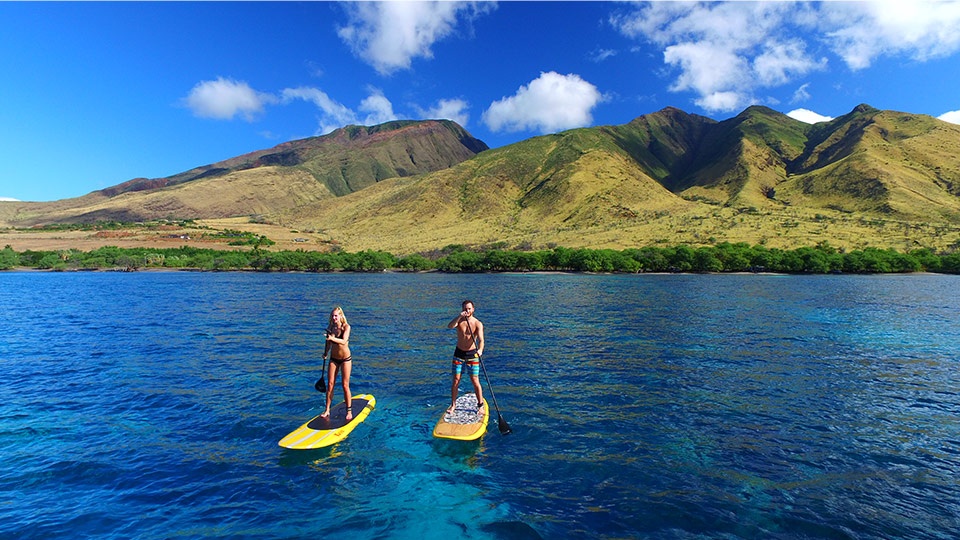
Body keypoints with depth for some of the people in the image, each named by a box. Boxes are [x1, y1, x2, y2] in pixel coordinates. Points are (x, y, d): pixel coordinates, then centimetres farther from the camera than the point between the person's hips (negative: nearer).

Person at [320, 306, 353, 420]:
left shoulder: (346, 327, -15)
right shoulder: (330, 327, -3)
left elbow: (343, 341, -31)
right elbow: (328, 343, 9)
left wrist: (332, 338, -46)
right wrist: (325, 353, -7)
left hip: (345, 358, -4)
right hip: (333, 358, 4)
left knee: (345, 385, -1)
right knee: (330, 384, 4)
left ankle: (349, 411, 10)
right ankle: (327, 410, 15)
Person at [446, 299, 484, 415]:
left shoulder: (478, 324, -10)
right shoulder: (459, 320, -3)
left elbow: (480, 339, -23)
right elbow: (450, 326, -25)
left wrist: (480, 350, -42)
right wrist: (459, 316, -38)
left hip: (472, 354, -2)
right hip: (459, 353, 2)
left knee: (475, 381, -2)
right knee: (456, 380, 3)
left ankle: (480, 405, 13)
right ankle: (453, 405, 18)